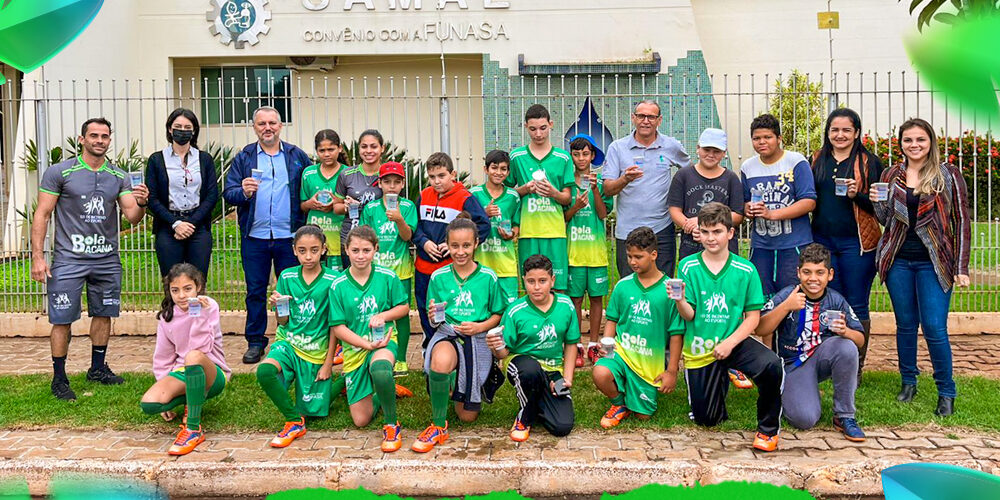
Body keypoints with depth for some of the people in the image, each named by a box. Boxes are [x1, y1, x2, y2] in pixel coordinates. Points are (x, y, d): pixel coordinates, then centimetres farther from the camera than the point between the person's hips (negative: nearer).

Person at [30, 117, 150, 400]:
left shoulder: (118, 177, 8)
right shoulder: (59, 173, -3)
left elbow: (132, 217, 3)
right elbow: (42, 216, -3)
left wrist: (141, 203, -21)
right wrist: (37, 257, -9)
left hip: (107, 260, 4)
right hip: (69, 260, -4)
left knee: (104, 314, 12)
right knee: (62, 320, -2)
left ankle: (98, 369, 28)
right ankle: (59, 379, 10)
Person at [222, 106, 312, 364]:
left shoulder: (297, 156, 8)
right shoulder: (244, 157, 7)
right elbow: (228, 193, 1)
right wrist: (243, 192, -19)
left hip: (288, 236, 0)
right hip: (254, 237, 1)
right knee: (255, 291, 7)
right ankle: (255, 342, 17)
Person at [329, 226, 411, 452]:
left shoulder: (387, 277, -4)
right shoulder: (338, 286, -5)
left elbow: (404, 307, 6)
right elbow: (338, 327, -5)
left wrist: (383, 315, -14)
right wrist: (367, 344, -18)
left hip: (384, 339, -2)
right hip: (354, 347, 2)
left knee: (380, 369, -41)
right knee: (361, 420, 0)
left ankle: (391, 425, -17)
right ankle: (381, 392, 34)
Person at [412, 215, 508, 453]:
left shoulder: (488, 277, -2)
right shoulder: (438, 277, -1)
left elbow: (498, 315, 6)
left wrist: (480, 327, -14)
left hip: (478, 341, 1)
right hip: (447, 335, 0)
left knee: (468, 415, 6)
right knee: (441, 361, -41)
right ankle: (438, 426, -20)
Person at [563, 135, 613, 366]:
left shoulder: (601, 182, 5)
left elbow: (603, 214, -4)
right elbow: (562, 218, 3)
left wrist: (595, 189, -16)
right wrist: (576, 206, -16)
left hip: (596, 248, 1)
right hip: (573, 249, -1)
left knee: (596, 297, 4)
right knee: (575, 298, 2)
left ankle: (593, 345, 14)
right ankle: (576, 347, 11)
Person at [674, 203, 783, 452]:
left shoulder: (745, 270, -7)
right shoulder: (688, 267, -7)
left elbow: (753, 316, -4)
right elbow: (689, 315, -10)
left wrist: (729, 343, -18)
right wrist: (680, 301, -32)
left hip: (735, 341, 0)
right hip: (699, 349, 1)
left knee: (771, 365, -32)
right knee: (706, 420, 7)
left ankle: (768, 429, -6)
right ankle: (721, 378, 41)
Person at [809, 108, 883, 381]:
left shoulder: (869, 162, -1)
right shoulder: (817, 160, 10)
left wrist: (857, 195, -18)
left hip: (857, 242, -3)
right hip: (823, 240, 4)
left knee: (857, 306, 2)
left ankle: (856, 367, 14)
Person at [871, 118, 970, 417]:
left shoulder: (948, 175, -1)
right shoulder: (890, 176, 7)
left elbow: (962, 221, 0)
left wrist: (961, 267, -5)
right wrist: (877, 202, -10)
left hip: (933, 263, -3)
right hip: (898, 260, 3)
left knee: (934, 328, -5)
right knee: (905, 324, 9)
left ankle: (946, 392, 10)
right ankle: (908, 382, 25)